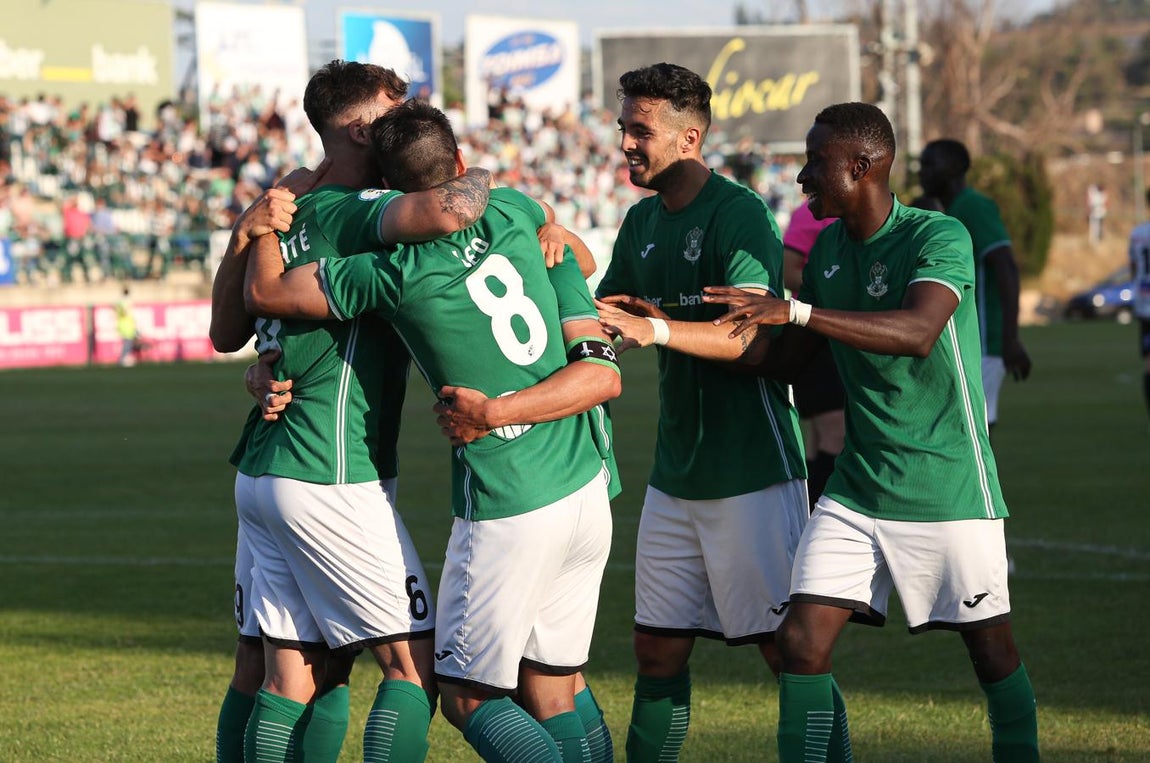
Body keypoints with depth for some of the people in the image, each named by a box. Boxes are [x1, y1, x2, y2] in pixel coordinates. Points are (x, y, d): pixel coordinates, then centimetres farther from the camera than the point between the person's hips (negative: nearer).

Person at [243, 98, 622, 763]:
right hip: (589, 495, 6)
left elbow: (265, 292, -2)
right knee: (552, 693, 13)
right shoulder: (515, 213, 1)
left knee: (471, 698, 6)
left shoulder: (398, 271, -13)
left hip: (508, 516, -6)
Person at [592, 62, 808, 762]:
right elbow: (599, 314, 16)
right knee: (659, 647, 8)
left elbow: (748, 335, -22)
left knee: (788, 647, -5)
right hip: (676, 472, 8)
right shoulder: (642, 223, 13)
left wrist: (655, 327, -35)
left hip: (753, 471, -8)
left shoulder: (740, 214, -12)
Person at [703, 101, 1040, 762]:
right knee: (802, 642, -6)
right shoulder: (828, 247, 7)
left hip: (949, 486, -6)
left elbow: (918, 332, -33)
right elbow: (782, 357, 16)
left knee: (992, 650, 5)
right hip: (857, 486, 6)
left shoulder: (940, 238, -15)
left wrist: (796, 311, -38)